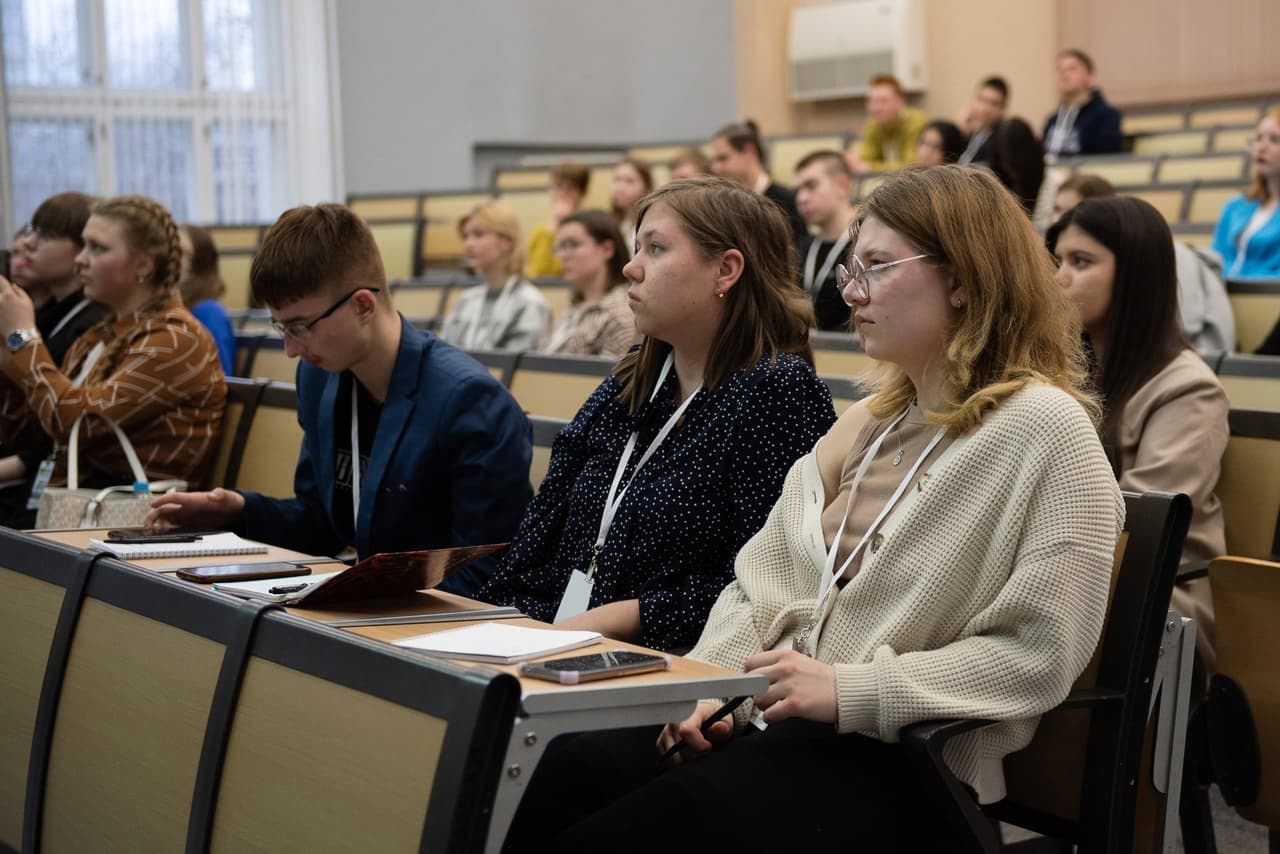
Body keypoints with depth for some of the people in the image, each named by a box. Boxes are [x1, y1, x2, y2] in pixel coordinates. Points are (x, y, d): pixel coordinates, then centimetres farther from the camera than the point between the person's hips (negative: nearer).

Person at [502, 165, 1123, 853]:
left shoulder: (1043, 428, -9)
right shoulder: (869, 421, 18)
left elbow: (1038, 653, -16)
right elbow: (763, 579, 15)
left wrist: (849, 689, -20)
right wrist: (714, 688, -4)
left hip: (895, 763, -7)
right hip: (779, 721, 7)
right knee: (542, 789, -17)